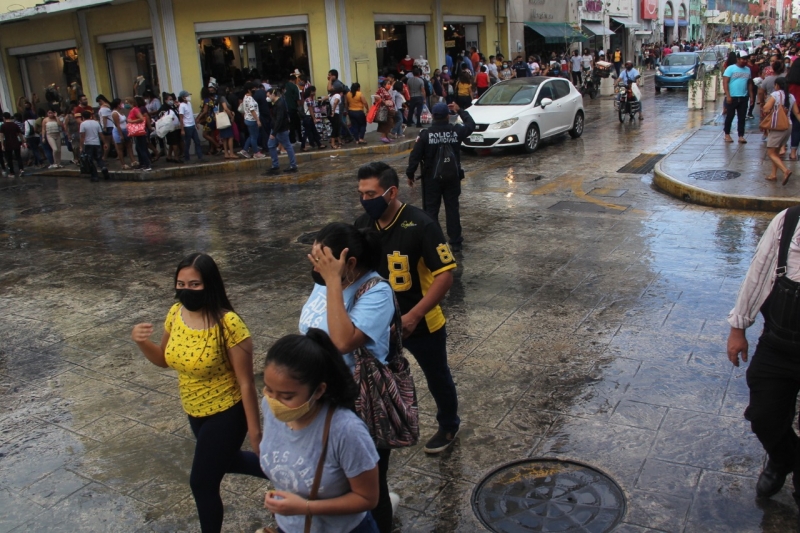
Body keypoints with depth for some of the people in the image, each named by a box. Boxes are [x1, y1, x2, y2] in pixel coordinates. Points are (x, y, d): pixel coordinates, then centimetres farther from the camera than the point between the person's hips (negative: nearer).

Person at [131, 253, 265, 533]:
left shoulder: (228, 324, -29)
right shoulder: (175, 314, -8)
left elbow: (246, 382, -23)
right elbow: (165, 360, 8)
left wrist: (254, 430, -18)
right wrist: (142, 342, -12)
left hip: (226, 414, -7)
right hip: (195, 413, 7)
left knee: (202, 482, 7)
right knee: (224, 461, 28)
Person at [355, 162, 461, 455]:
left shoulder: (421, 225, -24)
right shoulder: (363, 224, -7)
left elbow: (445, 274, -23)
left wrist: (413, 316, -28)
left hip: (421, 323, -4)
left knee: (437, 378, 18)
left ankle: (448, 426, 44)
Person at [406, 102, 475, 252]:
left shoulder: (425, 134, -10)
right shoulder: (456, 131, -4)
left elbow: (415, 156, -9)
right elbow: (471, 125, 17)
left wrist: (410, 174, 1)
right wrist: (460, 111, 24)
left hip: (432, 178, -2)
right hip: (452, 177, 2)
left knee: (431, 210, 5)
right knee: (452, 209, 10)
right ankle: (455, 241, 14)